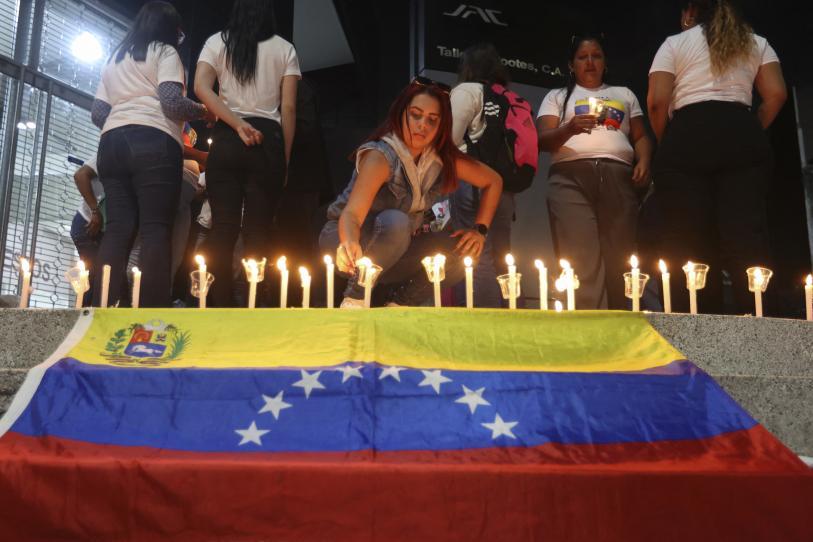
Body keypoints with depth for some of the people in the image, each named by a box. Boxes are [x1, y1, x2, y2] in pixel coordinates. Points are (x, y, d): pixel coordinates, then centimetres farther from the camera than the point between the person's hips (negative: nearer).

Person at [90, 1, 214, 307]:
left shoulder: (115, 59, 28)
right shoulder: (164, 52, 9)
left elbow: (98, 113, 23)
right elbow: (172, 102, -8)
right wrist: (203, 112, 9)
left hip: (111, 144, 6)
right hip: (153, 144, -6)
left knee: (117, 228, -2)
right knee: (156, 228, -12)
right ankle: (153, 314, -20)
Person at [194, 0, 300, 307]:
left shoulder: (217, 42, 14)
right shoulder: (284, 49, 12)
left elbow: (201, 88, -2)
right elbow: (288, 108, 4)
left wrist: (237, 125, -6)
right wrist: (285, 157, 6)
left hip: (226, 140, 1)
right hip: (269, 140, -1)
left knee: (222, 229, -1)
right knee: (258, 233, -3)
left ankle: (218, 310, -6)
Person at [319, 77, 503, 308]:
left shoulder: (442, 158, -6)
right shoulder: (381, 155, -24)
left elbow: (493, 181, 5)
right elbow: (351, 214, -36)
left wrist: (480, 229, -6)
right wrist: (350, 244, -58)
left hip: (393, 251, 6)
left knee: (464, 251, -15)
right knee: (396, 222, -36)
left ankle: (400, 302, -2)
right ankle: (355, 297, -20)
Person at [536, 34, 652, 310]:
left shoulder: (624, 94, 29)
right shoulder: (557, 96, 22)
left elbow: (641, 136, 23)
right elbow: (543, 141, 7)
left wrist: (644, 161, 1)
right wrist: (570, 128, -13)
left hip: (618, 177, 2)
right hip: (571, 176, -2)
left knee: (618, 259, -11)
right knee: (580, 258, -19)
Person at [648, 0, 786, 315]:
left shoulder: (674, 44, 14)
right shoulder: (756, 43, 23)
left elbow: (657, 102, 1)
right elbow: (776, 94, 9)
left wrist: (666, 142, 15)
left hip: (688, 137, -2)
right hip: (743, 135, 3)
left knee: (688, 243, -7)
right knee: (747, 236, -7)